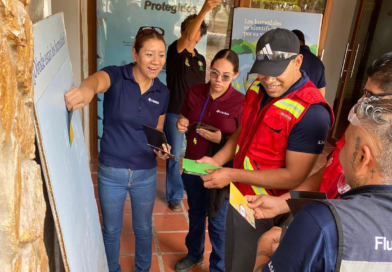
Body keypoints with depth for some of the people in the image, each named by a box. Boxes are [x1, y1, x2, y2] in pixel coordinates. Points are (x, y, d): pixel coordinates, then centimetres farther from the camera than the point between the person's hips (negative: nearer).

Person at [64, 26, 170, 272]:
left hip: (146, 173, 3)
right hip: (111, 172, -2)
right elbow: (99, 79, -40)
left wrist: (161, 148, -14)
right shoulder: (116, 77, -15)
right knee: (111, 230, 20)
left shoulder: (163, 92, -3)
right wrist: (87, 88, -64)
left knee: (143, 228, 22)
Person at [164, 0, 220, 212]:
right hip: (175, 113, -4)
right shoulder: (175, 51, -8)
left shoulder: (201, 59, 9)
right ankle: (175, 195, 21)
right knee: (174, 156, 4)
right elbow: (186, 39, -31)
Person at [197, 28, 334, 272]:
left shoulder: (311, 112, -27)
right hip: (238, 196, 7)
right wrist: (217, 161, -5)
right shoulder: (257, 89, -1)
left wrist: (232, 175, -24)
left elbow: (294, 176, -25)